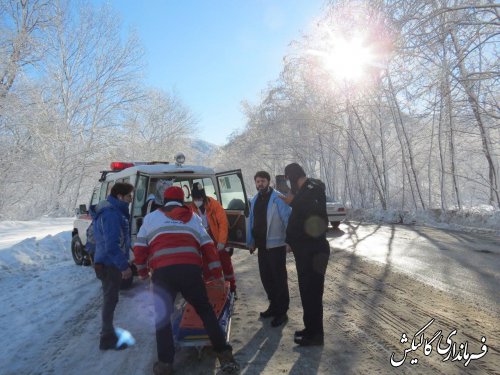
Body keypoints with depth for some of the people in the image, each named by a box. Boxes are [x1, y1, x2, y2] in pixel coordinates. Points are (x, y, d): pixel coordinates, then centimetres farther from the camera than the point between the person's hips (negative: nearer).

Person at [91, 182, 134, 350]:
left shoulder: (113, 210, 11)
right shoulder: (111, 214, -23)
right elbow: (112, 245, -27)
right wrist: (124, 266, -23)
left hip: (106, 262, 10)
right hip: (110, 264, -10)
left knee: (110, 298, 20)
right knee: (110, 299, 0)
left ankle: (107, 331, 34)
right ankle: (107, 338, 10)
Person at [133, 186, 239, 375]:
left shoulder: (151, 217, 19)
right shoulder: (193, 217, 21)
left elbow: (139, 248, 14)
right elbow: (208, 247, 15)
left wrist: (142, 272, 27)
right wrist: (217, 273, 18)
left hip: (162, 272, -1)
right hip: (190, 270, 1)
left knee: (162, 315, 16)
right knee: (205, 310, 15)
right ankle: (224, 354, 13)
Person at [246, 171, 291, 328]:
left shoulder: (278, 198, -13)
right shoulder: (254, 200, 10)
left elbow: (288, 219, -20)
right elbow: (251, 222, 14)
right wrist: (251, 242, 13)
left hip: (276, 245, -7)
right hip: (261, 246, 7)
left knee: (279, 279, 1)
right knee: (266, 277, 15)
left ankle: (282, 312, 13)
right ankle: (274, 306, 32)